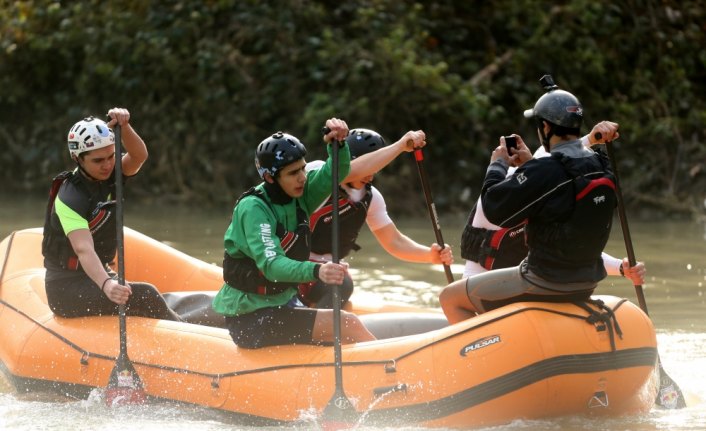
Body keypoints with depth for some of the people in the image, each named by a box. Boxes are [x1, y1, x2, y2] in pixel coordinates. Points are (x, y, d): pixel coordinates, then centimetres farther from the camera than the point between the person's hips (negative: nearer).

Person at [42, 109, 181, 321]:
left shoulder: (107, 175, 0)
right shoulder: (70, 199, -23)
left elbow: (139, 156, -18)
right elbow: (83, 249, -36)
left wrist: (124, 127, -38)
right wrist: (106, 285, -53)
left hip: (98, 273, 9)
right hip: (67, 288, -9)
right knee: (146, 297, -19)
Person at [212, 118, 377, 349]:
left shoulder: (298, 195, 3)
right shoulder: (252, 208, -20)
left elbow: (335, 173, -4)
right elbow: (271, 265, -33)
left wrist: (338, 143, -26)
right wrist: (316, 271, -49)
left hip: (284, 302, 9)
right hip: (251, 319, -9)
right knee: (347, 325, -17)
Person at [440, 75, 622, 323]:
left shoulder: (544, 173, -25)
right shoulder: (601, 168, 0)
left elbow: (494, 209, -19)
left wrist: (498, 165, -3)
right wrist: (530, 164, 17)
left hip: (545, 283, -9)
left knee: (450, 298, 6)